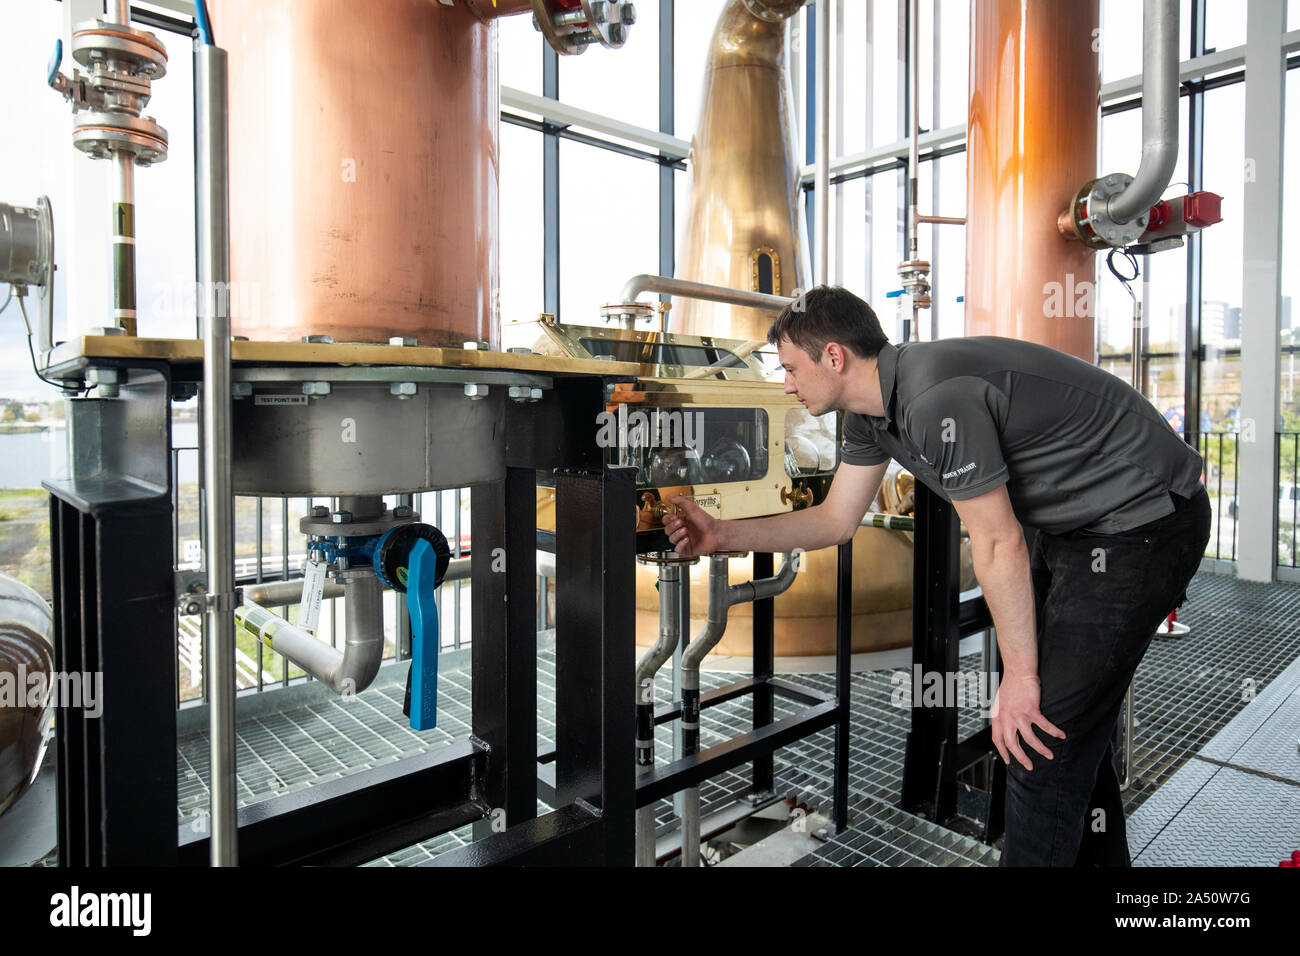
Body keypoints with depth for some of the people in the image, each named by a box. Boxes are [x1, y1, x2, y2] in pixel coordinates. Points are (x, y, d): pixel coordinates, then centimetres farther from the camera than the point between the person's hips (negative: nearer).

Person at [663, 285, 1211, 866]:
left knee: (1043, 735, -7)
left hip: (1142, 521, -10)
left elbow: (999, 544, -24)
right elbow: (836, 520, 8)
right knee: (1060, 718, 18)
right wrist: (722, 535, 4)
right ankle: (1097, 856, 37)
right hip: (1074, 524, 10)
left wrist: (1020, 675, -15)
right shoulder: (873, 409, 1)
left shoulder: (936, 399, -29)